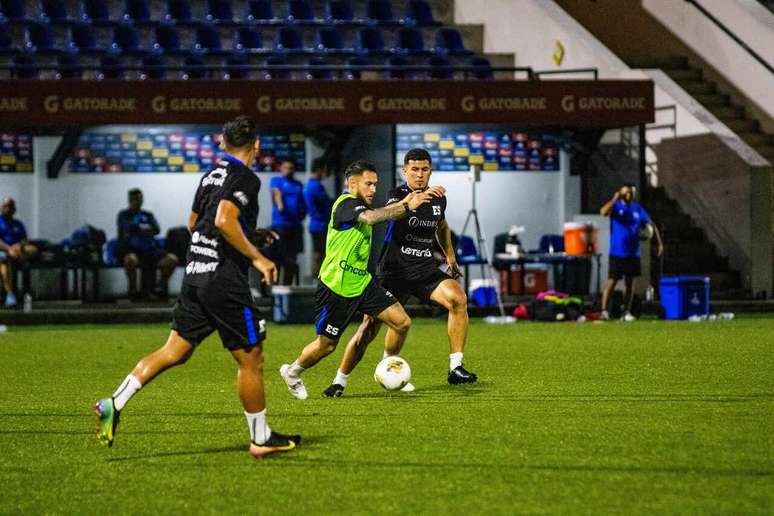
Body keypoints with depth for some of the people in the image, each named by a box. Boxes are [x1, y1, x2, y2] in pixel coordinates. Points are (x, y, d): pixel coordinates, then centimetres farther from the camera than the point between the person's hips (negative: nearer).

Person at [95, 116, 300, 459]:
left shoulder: (210, 176, 16)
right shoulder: (245, 178, -9)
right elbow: (224, 221, -23)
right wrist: (257, 257, -15)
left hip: (195, 273, 8)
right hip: (225, 281, -8)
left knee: (174, 351, 10)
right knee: (250, 359, 3)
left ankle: (114, 404, -1)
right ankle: (261, 439, 10)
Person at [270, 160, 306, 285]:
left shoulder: (298, 184, 20)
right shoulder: (277, 180, 3)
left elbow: (303, 203, 26)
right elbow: (276, 193, -17)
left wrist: (303, 213, 5)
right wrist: (279, 205, -36)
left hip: (295, 224, 6)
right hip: (280, 223, -6)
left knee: (291, 259, 7)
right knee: (278, 256, -10)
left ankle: (287, 285, 14)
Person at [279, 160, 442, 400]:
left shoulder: (359, 205, 8)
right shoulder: (345, 203, -19)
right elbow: (371, 217, -38)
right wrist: (407, 207, -46)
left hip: (362, 283, 8)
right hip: (335, 288, -8)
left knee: (402, 322, -3)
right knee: (326, 345, 4)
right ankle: (292, 372, 32)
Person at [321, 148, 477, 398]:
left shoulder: (438, 199, 8)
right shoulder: (398, 195, -10)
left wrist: (450, 256, 27)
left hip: (426, 269, 4)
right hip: (393, 272, -4)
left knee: (457, 298, -23)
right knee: (370, 326, -7)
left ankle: (455, 368, -18)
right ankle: (339, 381, 12)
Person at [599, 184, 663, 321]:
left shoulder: (638, 209, 8)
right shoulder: (616, 206, -3)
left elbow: (651, 225, 11)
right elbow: (603, 212, -24)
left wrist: (659, 242, 4)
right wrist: (615, 199, -26)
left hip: (633, 253, 4)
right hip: (617, 252, -4)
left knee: (630, 282, 7)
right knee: (612, 281, -7)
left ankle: (627, 312, 12)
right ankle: (604, 310, -7)